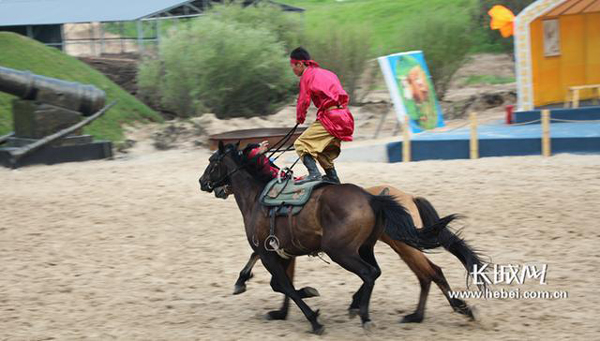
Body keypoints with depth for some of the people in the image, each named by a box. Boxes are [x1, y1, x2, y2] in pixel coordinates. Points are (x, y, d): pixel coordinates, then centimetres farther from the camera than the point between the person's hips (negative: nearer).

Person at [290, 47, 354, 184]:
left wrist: (300, 117, 15)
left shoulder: (307, 75, -1)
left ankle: (314, 174, -26)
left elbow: (303, 101, -4)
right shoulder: (327, 73, 23)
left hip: (330, 117, -9)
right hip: (345, 118, 9)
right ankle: (333, 178, 29)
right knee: (323, 149, 26)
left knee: (301, 144, -9)